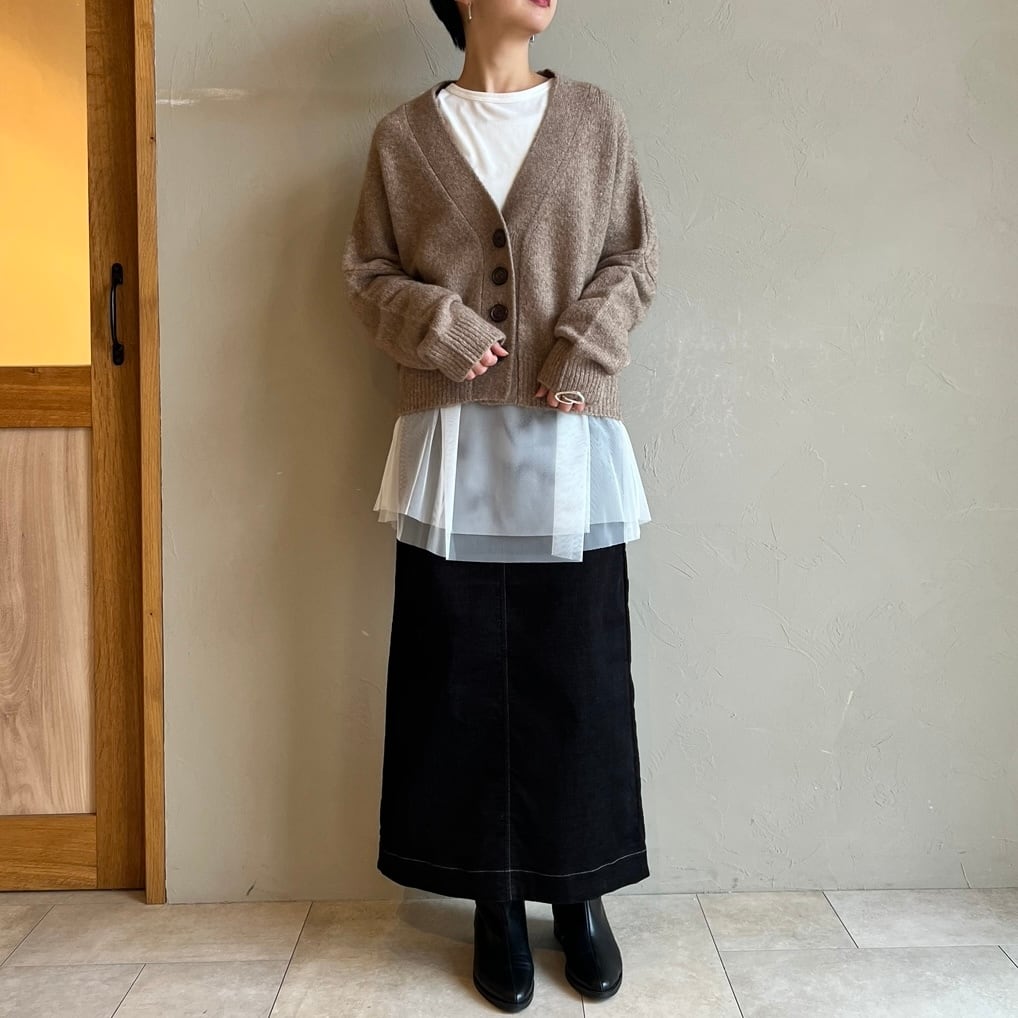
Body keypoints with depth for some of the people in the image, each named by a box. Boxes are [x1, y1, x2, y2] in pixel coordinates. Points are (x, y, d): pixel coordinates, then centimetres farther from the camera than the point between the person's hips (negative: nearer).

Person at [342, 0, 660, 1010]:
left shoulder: (594, 116, 9)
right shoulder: (403, 135, 8)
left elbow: (635, 257, 8)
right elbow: (367, 271, 9)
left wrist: (587, 351, -8)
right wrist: (435, 326, -9)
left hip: (570, 442, 1)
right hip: (453, 443, 0)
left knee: (580, 671, 4)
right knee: (462, 677, 4)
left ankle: (580, 894, 21)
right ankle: (495, 901, 20)